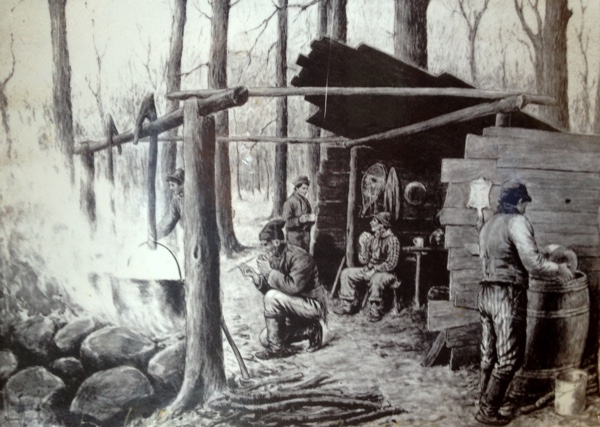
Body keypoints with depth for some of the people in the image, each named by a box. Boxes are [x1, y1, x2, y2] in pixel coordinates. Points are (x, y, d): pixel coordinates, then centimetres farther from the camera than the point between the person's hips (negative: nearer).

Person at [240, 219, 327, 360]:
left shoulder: (300, 257, -24)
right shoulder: (271, 257, -1)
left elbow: (293, 286, -36)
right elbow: (268, 288, 1)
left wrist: (270, 272, -30)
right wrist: (255, 276, -16)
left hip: (312, 305, -9)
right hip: (295, 310, 9)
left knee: (272, 297, -28)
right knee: (265, 339, 7)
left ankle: (277, 348, -16)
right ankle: (310, 331, 15)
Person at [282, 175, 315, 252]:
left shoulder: (306, 201, 11)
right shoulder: (289, 202, -11)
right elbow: (285, 221, -15)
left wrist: (311, 219, 2)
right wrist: (299, 220, -26)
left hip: (306, 235, 7)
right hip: (294, 236, -7)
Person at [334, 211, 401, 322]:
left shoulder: (392, 240, -15)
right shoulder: (372, 238, 5)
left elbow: (391, 264, -19)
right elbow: (364, 260, 4)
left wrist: (374, 270, -21)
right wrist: (362, 243, -6)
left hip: (386, 273, -7)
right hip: (370, 271, 7)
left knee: (376, 279, -40)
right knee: (346, 273, -3)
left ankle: (375, 310, -24)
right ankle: (349, 305, 3)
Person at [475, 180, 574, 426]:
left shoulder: (488, 225, 16)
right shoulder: (517, 222, -10)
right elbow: (534, 263, -18)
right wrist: (558, 269, -1)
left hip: (486, 292, 9)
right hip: (508, 294, -8)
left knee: (490, 353, 16)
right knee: (509, 357, 0)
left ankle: (486, 402, 24)